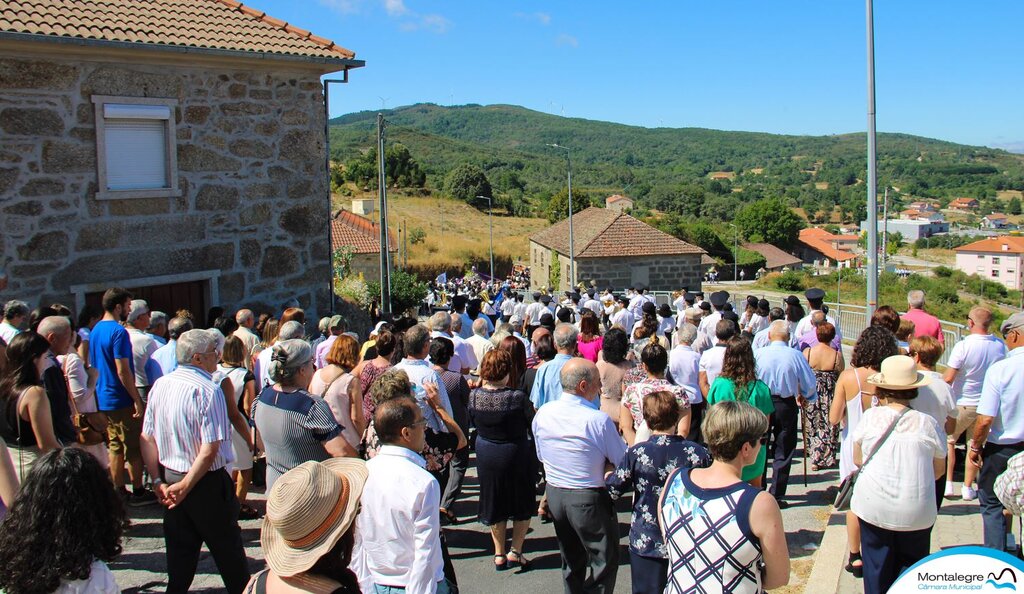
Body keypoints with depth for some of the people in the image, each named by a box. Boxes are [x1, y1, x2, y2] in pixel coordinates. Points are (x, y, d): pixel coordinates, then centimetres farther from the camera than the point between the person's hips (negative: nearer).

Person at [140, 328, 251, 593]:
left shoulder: (160, 385, 2)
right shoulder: (208, 390, -19)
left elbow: (146, 438, 4)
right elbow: (210, 449, -23)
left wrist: (159, 481, 3)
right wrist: (186, 486, -13)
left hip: (170, 481, 6)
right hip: (207, 483, -6)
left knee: (179, 557, 15)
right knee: (229, 553, 10)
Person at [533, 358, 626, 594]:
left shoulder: (542, 413, -5)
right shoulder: (598, 420, -23)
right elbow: (623, 461, -13)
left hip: (554, 494, 6)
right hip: (589, 498, -6)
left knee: (571, 562, 23)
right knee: (605, 562, 10)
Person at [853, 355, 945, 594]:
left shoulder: (870, 416, -6)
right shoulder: (928, 423, -6)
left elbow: (857, 460, 6)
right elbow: (939, 469, 8)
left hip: (874, 507, 0)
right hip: (917, 511, 0)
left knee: (877, 568, 14)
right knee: (910, 568, 14)